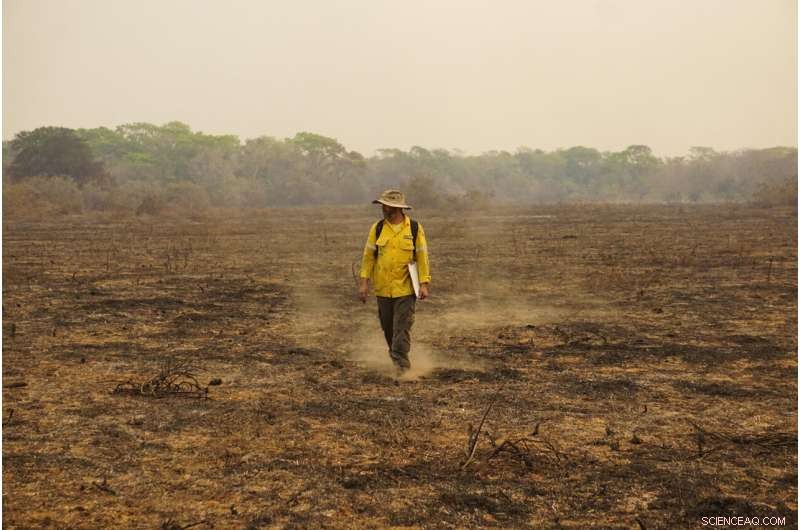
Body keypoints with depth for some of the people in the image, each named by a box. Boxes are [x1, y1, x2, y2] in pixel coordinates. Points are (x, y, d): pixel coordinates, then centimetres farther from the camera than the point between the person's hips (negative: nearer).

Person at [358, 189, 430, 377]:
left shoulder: (415, 228, -4)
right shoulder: (377, 228, 1)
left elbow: (422, 256, -2)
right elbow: (368, 255, 3)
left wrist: (424, 284, -8)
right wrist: (364, 282, -3)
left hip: (406, 289, -3)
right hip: (383, 289, 3)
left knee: (402, 328, -8)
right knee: (388, 328, 13)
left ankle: (401, 365, -6)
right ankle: (396, 356, 33)